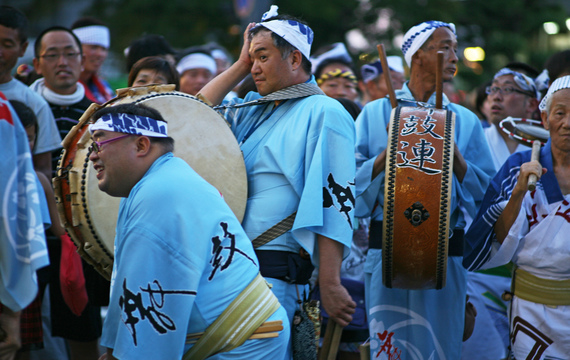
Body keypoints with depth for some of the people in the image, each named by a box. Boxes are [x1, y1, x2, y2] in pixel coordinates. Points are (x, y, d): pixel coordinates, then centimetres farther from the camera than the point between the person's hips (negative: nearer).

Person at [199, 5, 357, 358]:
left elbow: (336, 203, -15)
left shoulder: (323, 113, -8)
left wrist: (330, 285, -22)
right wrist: (239, 66, 11)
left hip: (275, 271, -8)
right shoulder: (255, 109, 17)